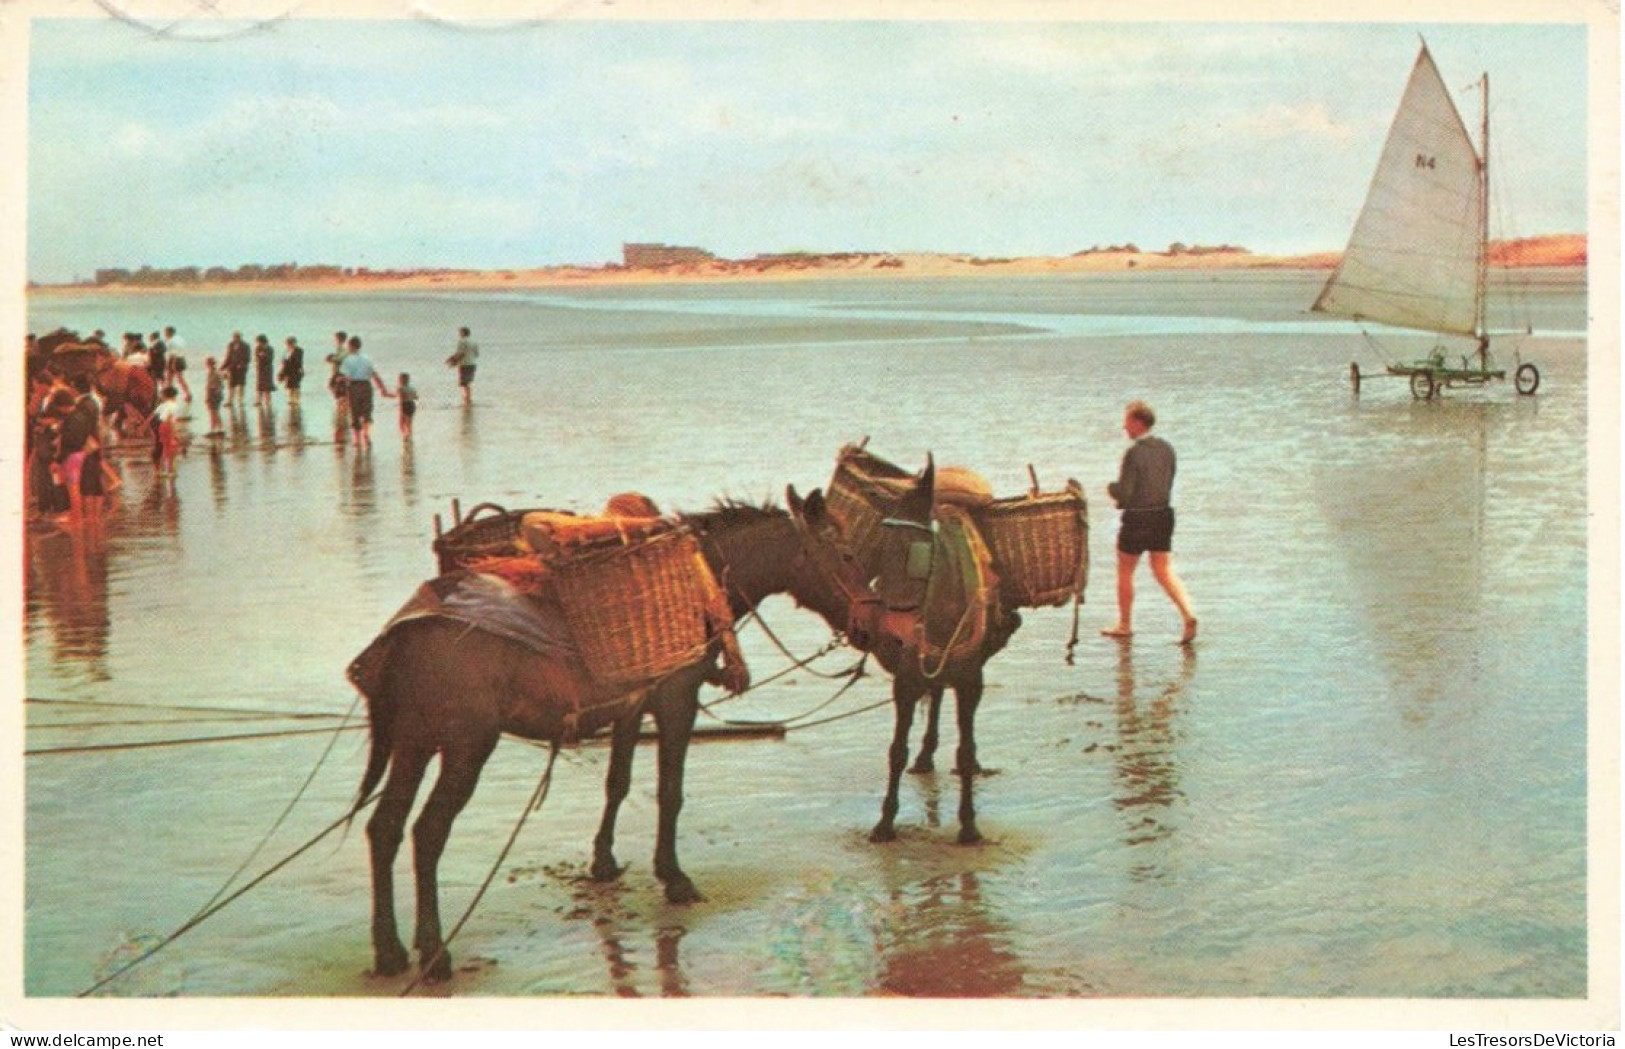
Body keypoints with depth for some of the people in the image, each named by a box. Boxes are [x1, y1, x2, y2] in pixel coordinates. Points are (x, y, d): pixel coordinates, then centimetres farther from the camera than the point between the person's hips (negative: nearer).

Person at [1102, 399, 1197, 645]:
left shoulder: (1134, 452, -18)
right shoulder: (1166, 448, 4)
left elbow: (1123, 493, -20)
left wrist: (1111, 488, 3)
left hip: (1138, 519, -6)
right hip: (1164, 514, 6)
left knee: (1125, 572, 11)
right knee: (1164, 570, 9)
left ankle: (1124, 625, 22)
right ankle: (1188, 614, -10)